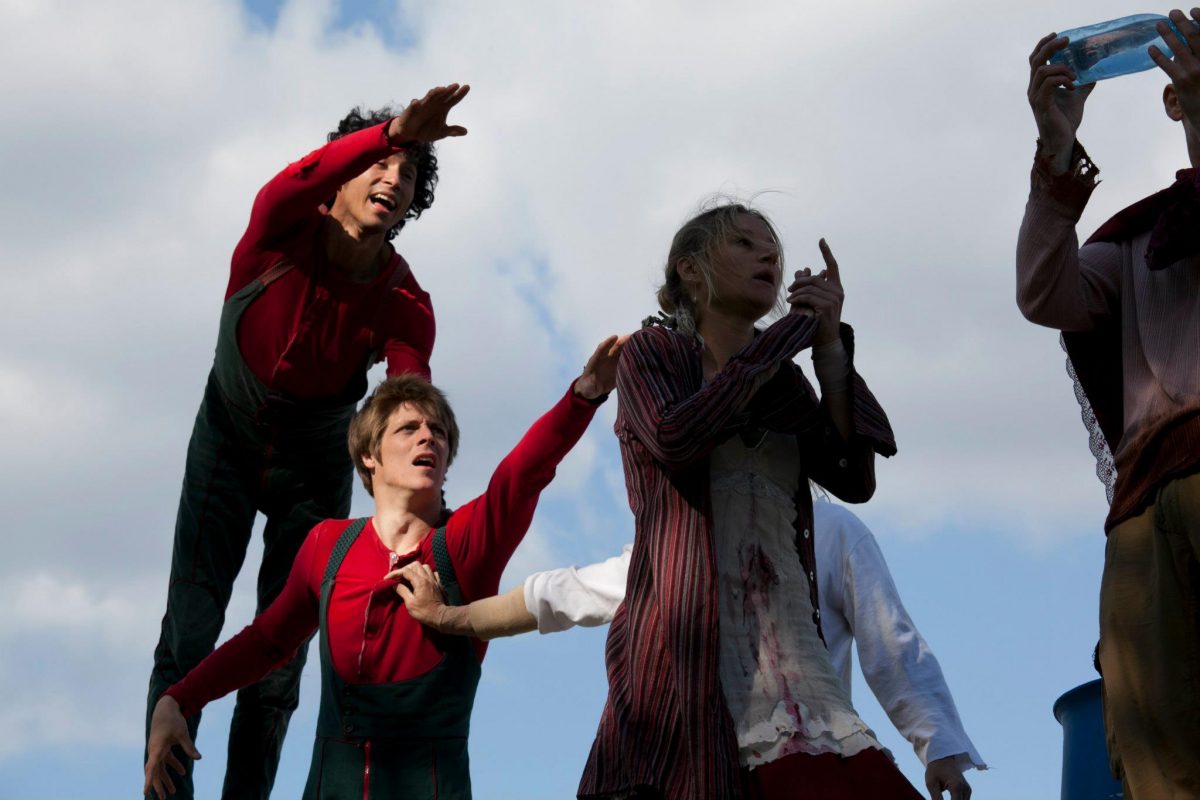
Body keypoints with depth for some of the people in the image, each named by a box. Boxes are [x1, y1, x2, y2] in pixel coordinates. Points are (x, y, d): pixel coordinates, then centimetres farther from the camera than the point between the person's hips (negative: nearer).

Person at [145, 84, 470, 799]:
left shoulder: (405, 305, -18)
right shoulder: (286, 233, -21)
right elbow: (299, 184, -46)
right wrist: (392, 134, -63)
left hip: (315, 457, 1)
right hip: (231, 437, -1)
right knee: (189, 632, -9)